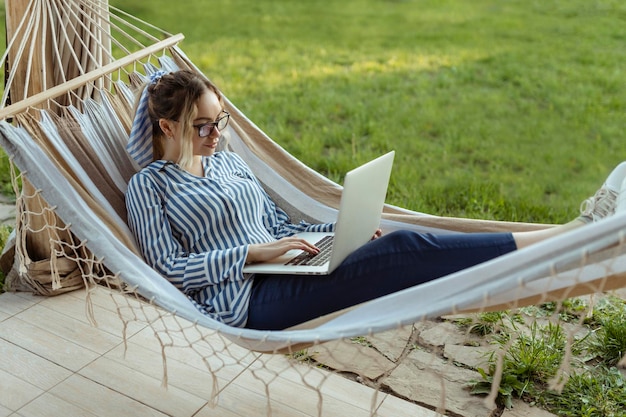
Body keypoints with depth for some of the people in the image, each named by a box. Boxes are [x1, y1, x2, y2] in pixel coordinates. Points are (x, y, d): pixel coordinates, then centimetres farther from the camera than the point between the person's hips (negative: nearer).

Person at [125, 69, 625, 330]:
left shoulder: (228, 162, 18)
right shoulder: (149, 186, -1)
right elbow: (172, 267, -8)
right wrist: (256, 252, -17)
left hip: (277, 277, 7)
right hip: (249, 302, -6)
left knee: (401, 244, -17)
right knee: (403, 250, -22)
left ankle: (573, 230, -19)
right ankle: (574, 236, -20)